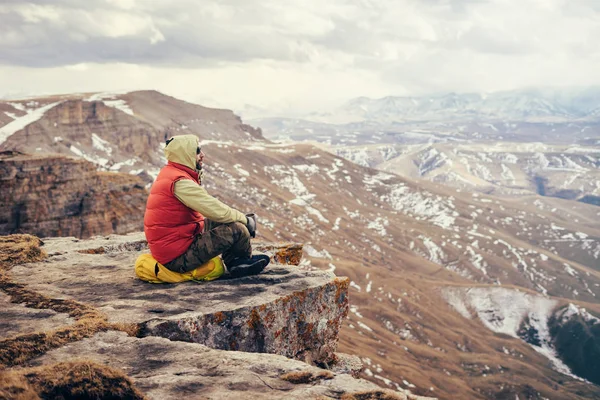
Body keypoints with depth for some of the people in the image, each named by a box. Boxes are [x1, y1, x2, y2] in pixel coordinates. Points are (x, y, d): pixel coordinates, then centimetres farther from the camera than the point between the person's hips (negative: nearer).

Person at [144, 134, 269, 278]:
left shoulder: (169, 173, 12)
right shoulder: (180, 182, -21)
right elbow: (216, 211, -20)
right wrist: (246, 220, -3)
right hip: (178, 259, -11)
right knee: (238, 230, -14)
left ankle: (234, 263, 7)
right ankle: (245, 260, 16)